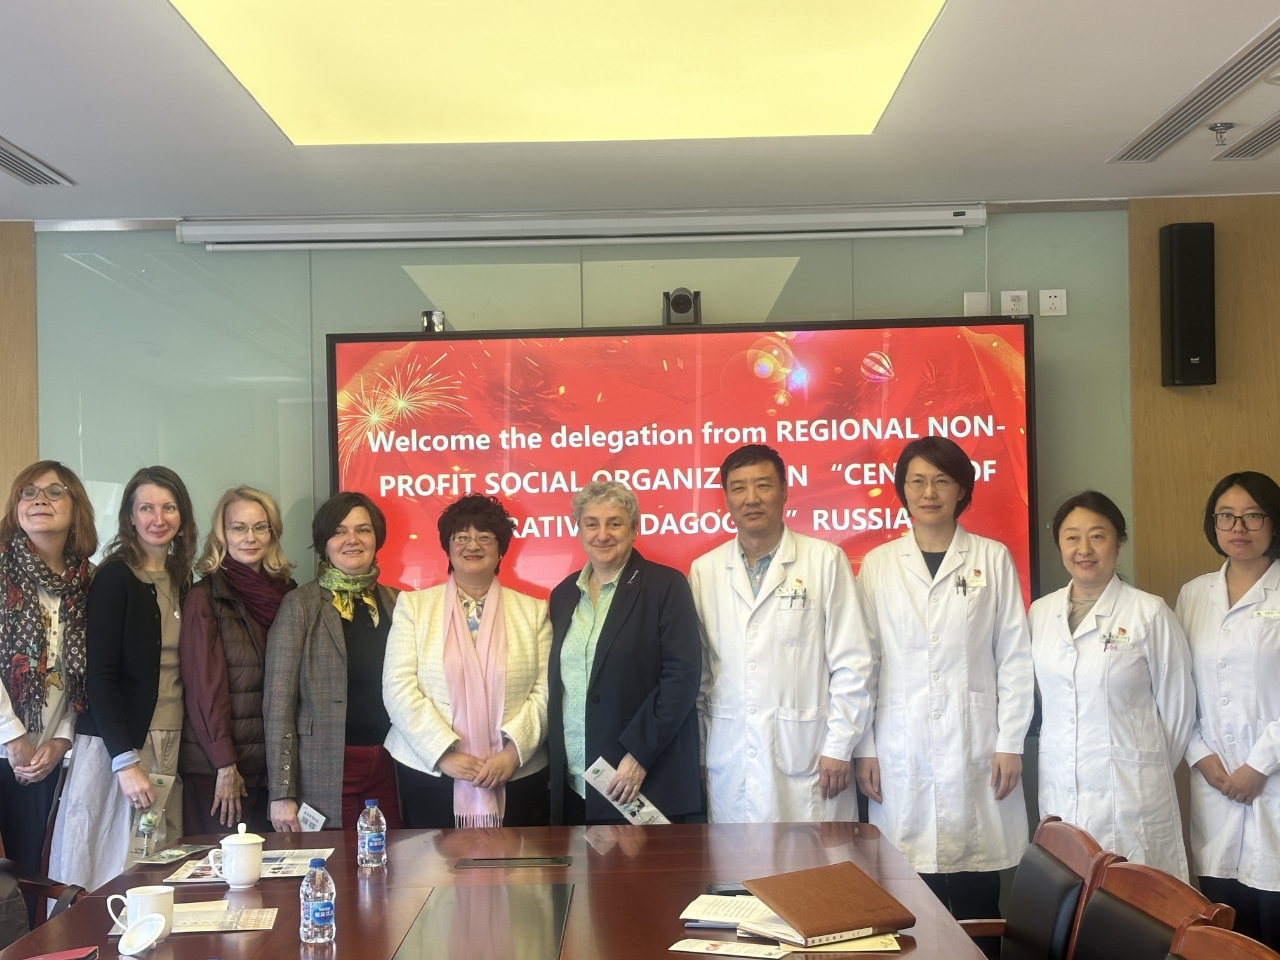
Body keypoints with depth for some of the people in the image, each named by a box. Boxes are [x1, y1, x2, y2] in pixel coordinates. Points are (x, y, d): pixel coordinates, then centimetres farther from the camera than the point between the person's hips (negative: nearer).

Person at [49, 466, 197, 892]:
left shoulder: (181, 580, 12)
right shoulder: (114, 578, -7)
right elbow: (99, 675, -12)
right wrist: (125, 761, -18)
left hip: (170, 744, 6)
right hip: (117, 746, -6)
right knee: (116, 874, -3)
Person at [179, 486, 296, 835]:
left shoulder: (285, 593, 9)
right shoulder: (204, 598, -6)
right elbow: (204, 687, -9)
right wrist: (225, 765, -12)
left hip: (271, 762, 5)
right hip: (215, 766, -4)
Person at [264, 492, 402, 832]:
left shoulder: (395, 603, 10)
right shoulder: (299, 605, -2)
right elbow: (278, 702, -5)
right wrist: (282, 793, -10)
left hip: (387, 765, 4)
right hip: (325, 772, -3)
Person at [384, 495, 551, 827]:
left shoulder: (533, 611, 9)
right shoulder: (413, 605, 6)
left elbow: (545, 691, 1)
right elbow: (399, 688, -3)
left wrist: (513, 752, -12)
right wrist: (444, 754, -12)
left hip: (517, 777, 1)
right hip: (429, 772, 0)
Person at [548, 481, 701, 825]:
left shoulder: (665, 585, -3)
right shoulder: (563, 594, 13)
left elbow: (683, 675, -11)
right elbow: (558, 685, 15)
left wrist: (639, 754, -16)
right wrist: (556, 766, 5)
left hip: (647, 783, -4)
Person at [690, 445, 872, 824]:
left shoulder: (826, 561, 0)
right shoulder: (704, 570, 7)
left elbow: (851, 664, -1)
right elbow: (695, 669, 11)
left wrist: (839, 747, -4)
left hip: (805, 757, -2)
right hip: (730, 762, 2)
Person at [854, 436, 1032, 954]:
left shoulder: (993, 559, 5)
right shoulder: (878, 565, 7)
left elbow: (1014, 657, 4)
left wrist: (1010, 743, -2)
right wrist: (865, 748, 2)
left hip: (974, 749, 0)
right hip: (902, 751, 1)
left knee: (977, 904, 2)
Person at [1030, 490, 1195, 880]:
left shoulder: (1150, 614, -6)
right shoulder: (1040, 612, 7)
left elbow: (1177, 705, 1)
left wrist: (1149, 768, 10)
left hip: (1128, 791, -4)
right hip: (1058, 790, 4)